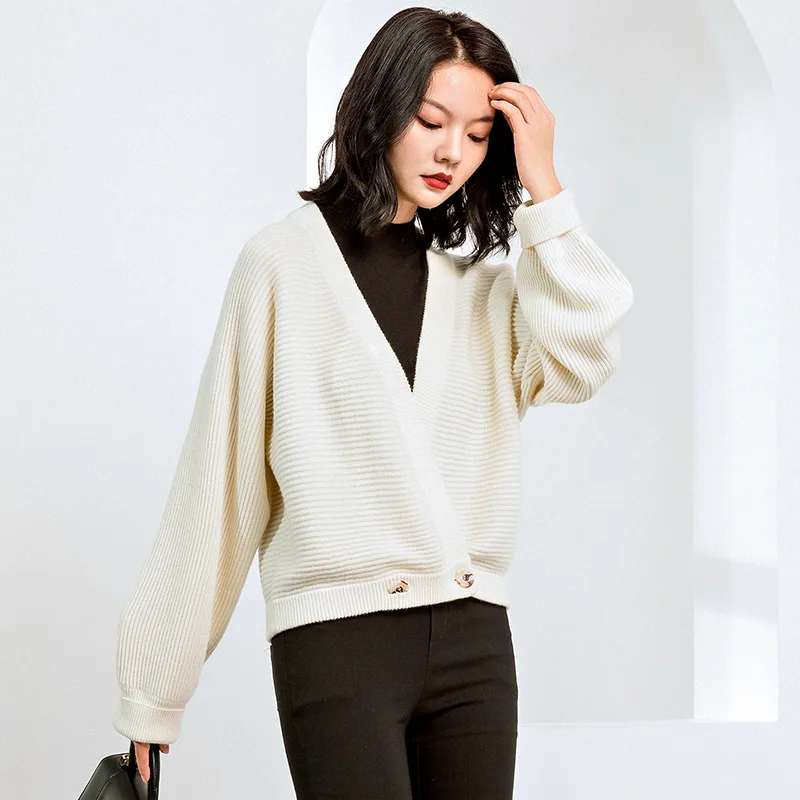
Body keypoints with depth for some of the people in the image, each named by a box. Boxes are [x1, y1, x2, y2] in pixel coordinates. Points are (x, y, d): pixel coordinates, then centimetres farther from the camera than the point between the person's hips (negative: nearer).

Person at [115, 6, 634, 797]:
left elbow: (582, 362, -6)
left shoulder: (478, 282, 14)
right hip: (338, 635, -4)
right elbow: (218, 481, -1)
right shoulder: (286, 259, 1)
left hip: (474, 639, 4)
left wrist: (543, 187, -4)